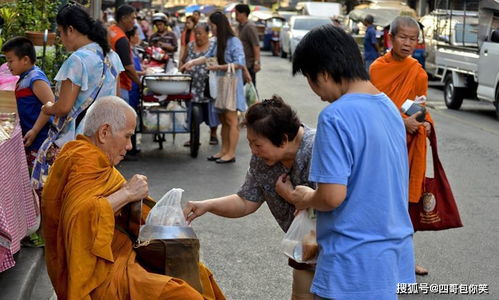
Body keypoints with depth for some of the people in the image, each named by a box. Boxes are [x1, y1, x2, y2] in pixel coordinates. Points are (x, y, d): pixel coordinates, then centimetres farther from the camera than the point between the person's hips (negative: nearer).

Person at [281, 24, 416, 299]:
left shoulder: (336, 116, -20)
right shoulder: (389, 107, 7)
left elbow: (332, 196, -22)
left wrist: (300, 198, -2)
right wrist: (311, 196, 15)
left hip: (355, 267, -8)